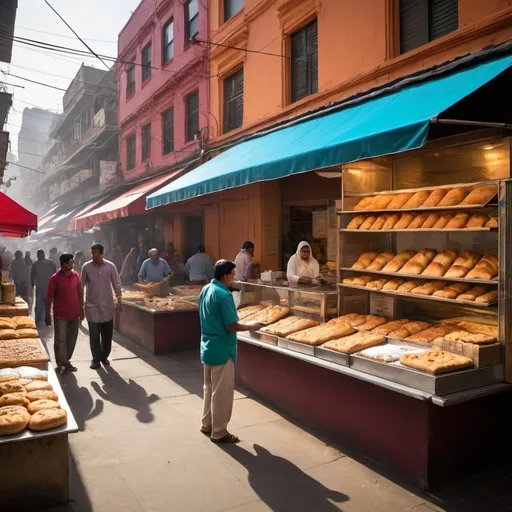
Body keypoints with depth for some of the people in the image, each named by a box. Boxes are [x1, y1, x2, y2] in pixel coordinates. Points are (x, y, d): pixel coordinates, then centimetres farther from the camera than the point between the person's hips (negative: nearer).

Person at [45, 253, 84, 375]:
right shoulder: (55, 278, -10)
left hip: (74, 314, 5)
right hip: (60, 315, -5)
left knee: (71, 340, 11)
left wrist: (81, 309, 10)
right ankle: (61, 364, 12)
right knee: (60, 340, 1)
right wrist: (48, 314, -8)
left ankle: (66, 361, 24)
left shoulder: (75, 275, 4)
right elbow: (49, 298, -7)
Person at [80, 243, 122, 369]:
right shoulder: (86, 267, -5)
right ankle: (96, 359, 17)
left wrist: (119, 301, -4)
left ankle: (104, 357, 26)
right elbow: (81, 285, 2)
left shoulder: (110, 266, -4)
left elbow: (116, 284, 0)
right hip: (92, 306, -1)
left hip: (107, 306, 1)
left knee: (107, 334, 9)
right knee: (94, 335, 3)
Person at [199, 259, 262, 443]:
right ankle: (219, 433, 14)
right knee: (222, 392, 3)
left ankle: (207, 425, 33)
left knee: (209, 388, 20)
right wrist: (251, 326, -7)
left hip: (207, 347, 9)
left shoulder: (205, 290, 6)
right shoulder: (224, 295, -22)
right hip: (221, 350, -9)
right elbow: (231, 326, -22)